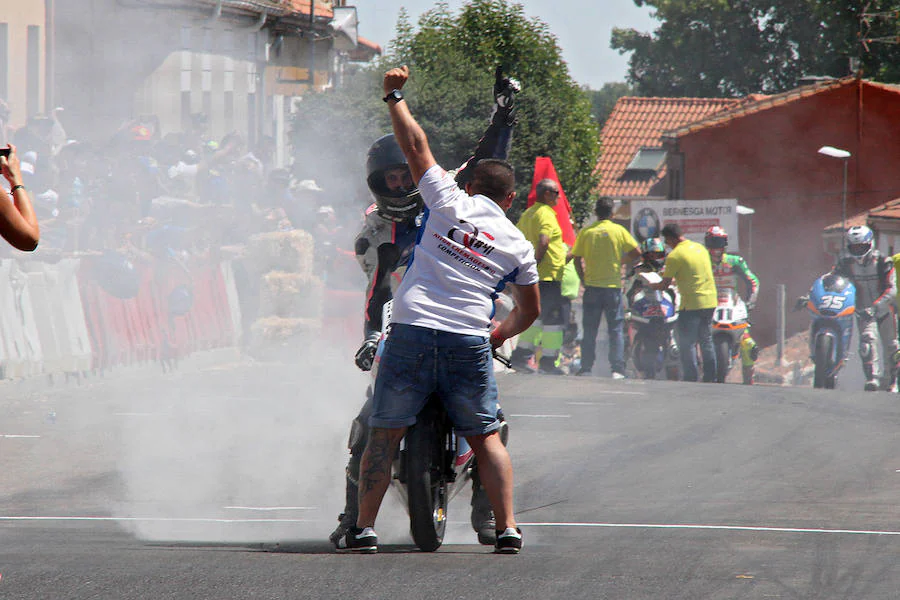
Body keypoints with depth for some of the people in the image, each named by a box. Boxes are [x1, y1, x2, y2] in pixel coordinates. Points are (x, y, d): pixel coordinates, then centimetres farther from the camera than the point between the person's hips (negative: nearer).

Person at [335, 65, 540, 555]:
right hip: (469, 341, 1)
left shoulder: (449, 201, 7)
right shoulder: (518, 244, 14)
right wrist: (500, 335, 41)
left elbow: (415, 143, 9)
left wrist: (395, 95, 22)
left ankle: (364, 526, 0)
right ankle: (507, 527, 2)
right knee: (486, 438, 12)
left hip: (412, 330, -1)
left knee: (384, 434, 5)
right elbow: (529, 311, 23)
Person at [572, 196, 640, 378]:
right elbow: (636, 253, -4)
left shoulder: (585, 232, -1)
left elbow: (577, 259, -2)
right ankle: (617, 369, -4)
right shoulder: (619, 231, -3)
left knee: (590, 330, 7)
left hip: (592, 286, 1)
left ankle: (586, 368, 6)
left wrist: (584, 280, 8)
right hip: (613, 286, -1)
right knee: (616, 330, 3)